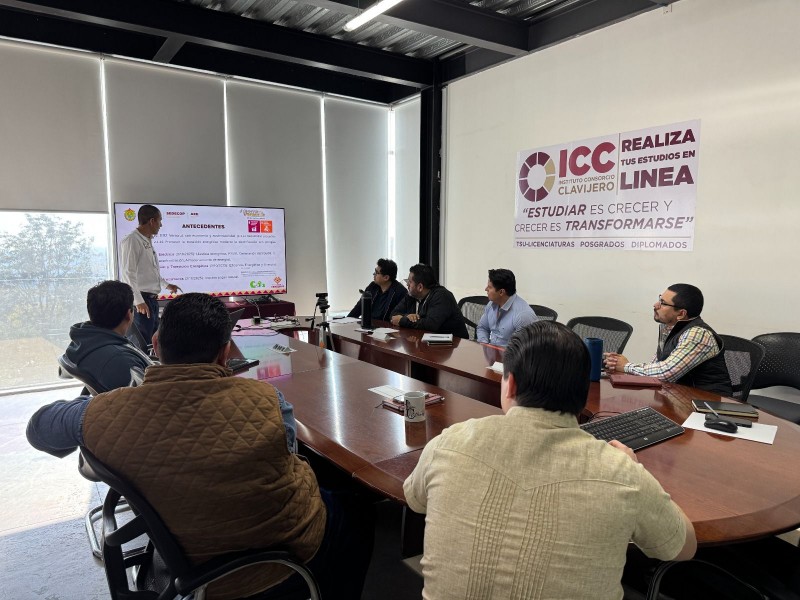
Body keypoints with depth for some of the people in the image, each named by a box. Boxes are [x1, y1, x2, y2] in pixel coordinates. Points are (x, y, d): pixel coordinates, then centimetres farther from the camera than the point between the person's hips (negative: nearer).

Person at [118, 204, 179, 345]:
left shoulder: (148, 241, 16)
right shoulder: (131, 241, -11)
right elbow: (128, 273, -17)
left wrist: (167, 285, 36)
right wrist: (139, 301, -22)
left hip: (152, 299, 9)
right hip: (141, 301, -9)